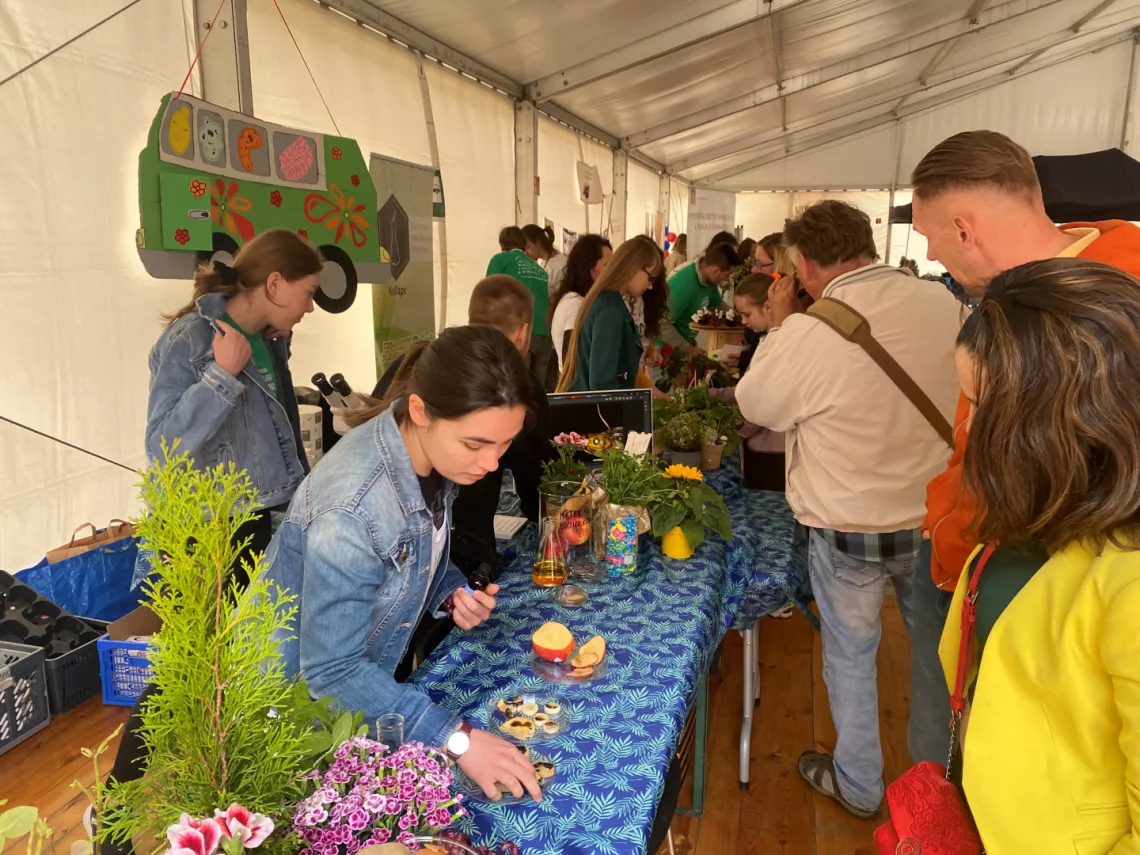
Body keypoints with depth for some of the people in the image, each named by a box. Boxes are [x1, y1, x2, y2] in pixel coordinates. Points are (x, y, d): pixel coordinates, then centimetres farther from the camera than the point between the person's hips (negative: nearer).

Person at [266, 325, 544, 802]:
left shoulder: (430, 451, -14)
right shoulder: (350, 510, -37)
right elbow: (333, 673, -31)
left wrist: (453, 594, -15)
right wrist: (457, 739, -33)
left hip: (366, 672, 7)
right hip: (301, 695, -6)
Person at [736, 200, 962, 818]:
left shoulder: (809, 332, -24)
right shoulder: (943, 304, -10)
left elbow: (755, 405, -8)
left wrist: (779, 325, 1)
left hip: (849, 530, -4)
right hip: (938, 518, 5)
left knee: (850, 655, 17)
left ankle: (857, 785, 37)